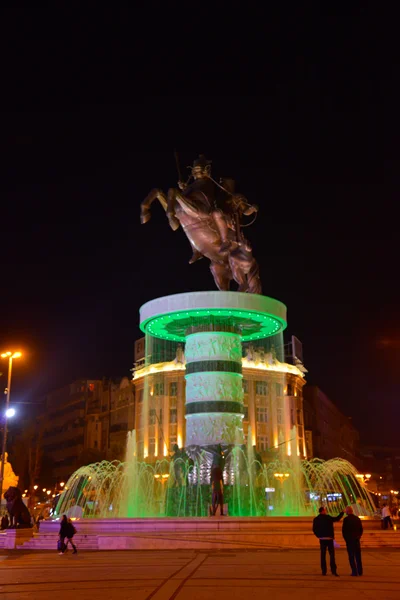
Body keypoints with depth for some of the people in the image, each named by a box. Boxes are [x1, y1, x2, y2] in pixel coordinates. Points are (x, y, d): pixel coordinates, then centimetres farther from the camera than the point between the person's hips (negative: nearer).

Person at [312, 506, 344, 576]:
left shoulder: (316, 519, 1)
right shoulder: (328, 518, -7)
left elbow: (314, 529, 2)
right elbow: (337, 518, 4)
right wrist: (342, 513, 18)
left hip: (322, 539, 3)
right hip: (329, 538, -3)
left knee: (323, 555, 8)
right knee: (332, 555, 1)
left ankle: (324, 571, 6)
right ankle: (333, 570, -7)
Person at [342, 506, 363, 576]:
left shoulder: (346, 519, -12)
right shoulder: (358, 519, 4)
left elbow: (344, 530, -10)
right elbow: (361, 529, 9)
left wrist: (346, 539, 3)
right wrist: (358, 537, 15)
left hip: (349, 540, -5)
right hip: (357, 540, 5)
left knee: (351, 557, 0)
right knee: (358, 556, 14)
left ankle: (354, 572, -3)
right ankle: (360, 571, 17)